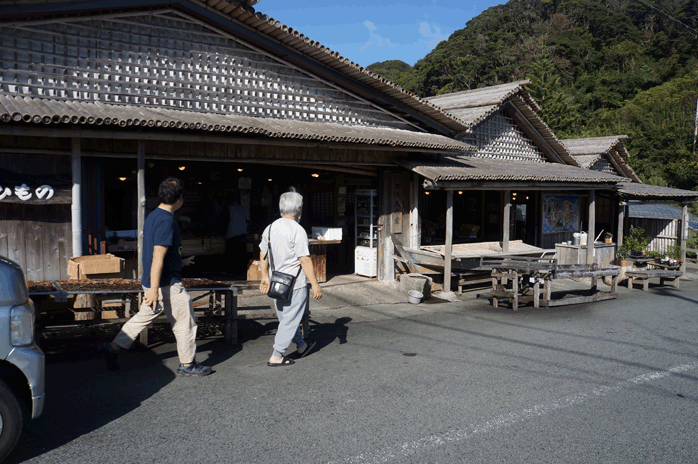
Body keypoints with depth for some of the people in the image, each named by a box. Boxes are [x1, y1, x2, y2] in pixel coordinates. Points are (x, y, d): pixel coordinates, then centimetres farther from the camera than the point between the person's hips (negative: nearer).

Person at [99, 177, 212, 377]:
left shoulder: (153, 216, 11)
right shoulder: (166, 221, -20)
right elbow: (158, 258, -25)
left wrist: (180, 262, 30)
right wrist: (154, 289, -26)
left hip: (154, 283, 9)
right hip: (167, 285, -9)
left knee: (143, 317, 19)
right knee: (185, 322, 3)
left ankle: (112, 348, 21)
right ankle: (187, 364, 13)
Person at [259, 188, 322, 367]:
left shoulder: (270, 228, 6)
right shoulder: (297, 230, -18)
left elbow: (263, 254, 14)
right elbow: (305, 260, -19)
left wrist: (265, 276, 22)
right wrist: (315, 284, -14)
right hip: (295, 284, -8)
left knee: (287, 318, 20)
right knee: (290, 320, 2)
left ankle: (301, 346, 38)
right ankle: (276, 356, 6)